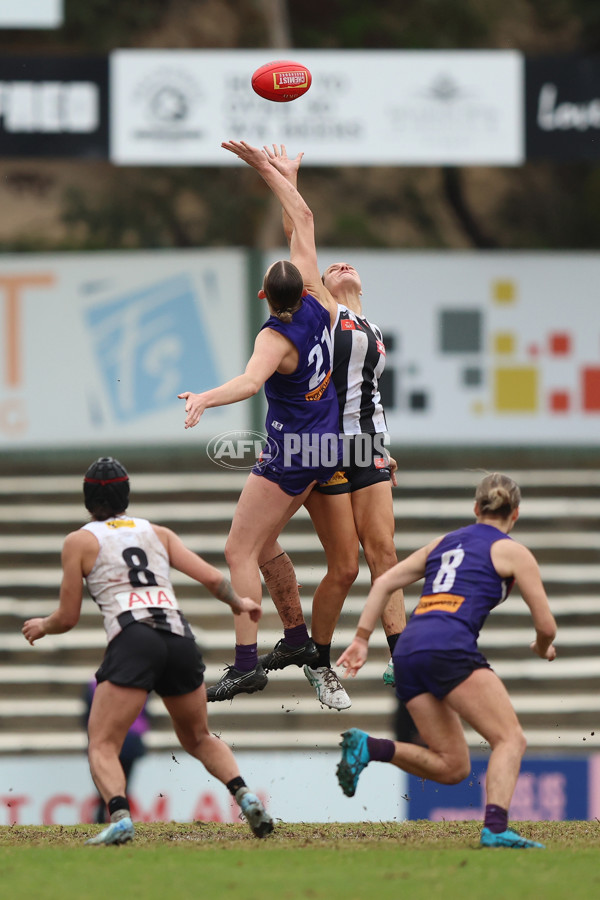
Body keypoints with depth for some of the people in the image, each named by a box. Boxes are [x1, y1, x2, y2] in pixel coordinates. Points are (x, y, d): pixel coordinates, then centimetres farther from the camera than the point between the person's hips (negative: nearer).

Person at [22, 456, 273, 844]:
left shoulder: (80, 541, 13)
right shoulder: (158, 533, 22)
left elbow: (68, 618, 14)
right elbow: (211, 577, 15)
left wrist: (41, 627, 35)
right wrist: (239, 603, 36)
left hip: (133, 641, -4)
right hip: (181, 638, 4)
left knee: (103, 745, -3)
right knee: (199, 738, 24)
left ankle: (120, 815, -30)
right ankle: (245, 795, 1)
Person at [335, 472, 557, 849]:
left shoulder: (444, 543, 28)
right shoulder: (512, 551, 10)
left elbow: (383, 583, 22)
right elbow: (546, 625, 9)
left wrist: (362, 640, 19)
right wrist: (543, 647, 31)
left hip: (407, 650, 6)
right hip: (450, 646, -6)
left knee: (452, 767, 9)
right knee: (511, 739, -7)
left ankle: (367, 747, -8)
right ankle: (496, 829, -27)